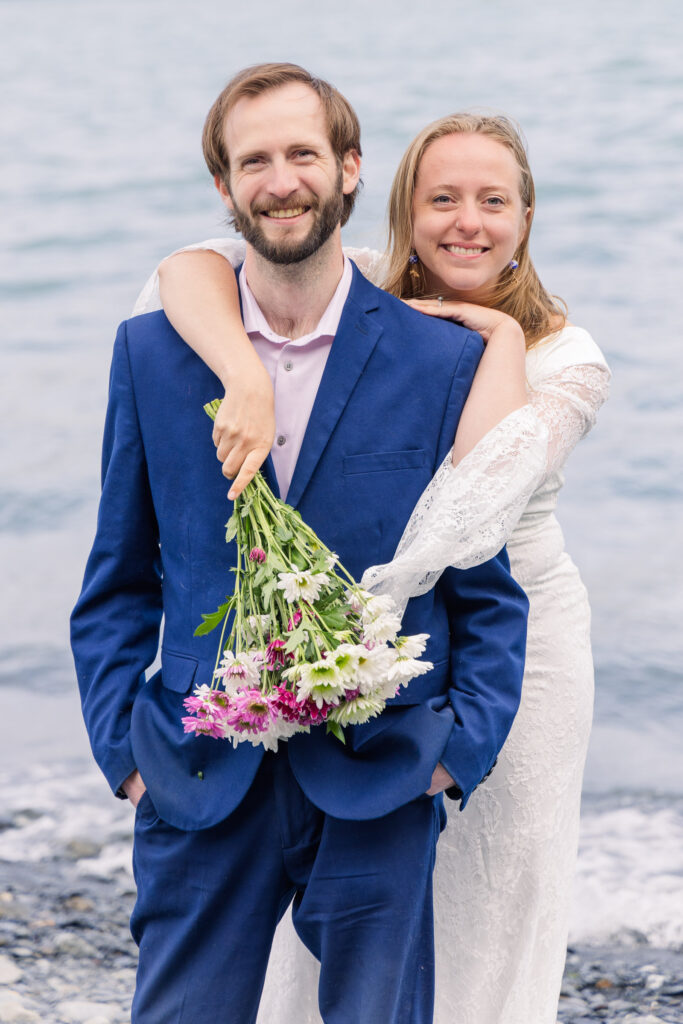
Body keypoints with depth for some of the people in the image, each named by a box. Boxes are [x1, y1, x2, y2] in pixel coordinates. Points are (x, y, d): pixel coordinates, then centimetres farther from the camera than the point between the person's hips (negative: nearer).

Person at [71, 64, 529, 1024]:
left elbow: (488, 592, 6)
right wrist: (122, 746, 1)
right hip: (200, 787, 1)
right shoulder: (152, 353, 5)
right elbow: (119, 584, 11)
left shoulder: (446, 359, 1)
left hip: (379, 793, -1)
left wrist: (460, 750, -4)